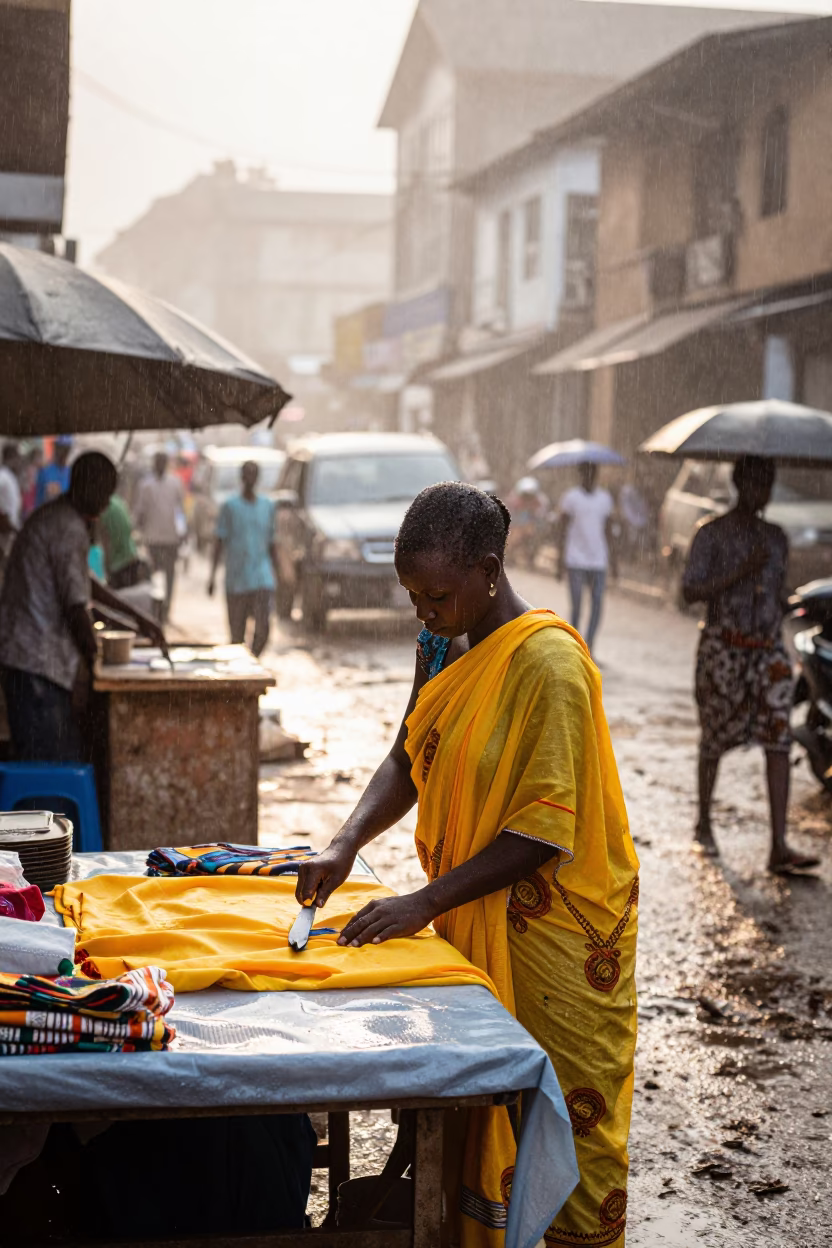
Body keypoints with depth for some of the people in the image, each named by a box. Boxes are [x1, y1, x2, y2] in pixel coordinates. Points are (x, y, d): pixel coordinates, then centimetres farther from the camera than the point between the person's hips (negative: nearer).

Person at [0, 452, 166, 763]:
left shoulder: (52, 517, 17)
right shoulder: (70, 530, -15)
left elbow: (83, 583, 28)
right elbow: (75, 605, -17)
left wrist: (137, 617, 30)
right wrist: (93, 654, -1)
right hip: (37, 660, -10)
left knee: (66, 757, 12)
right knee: (47, 763, -8)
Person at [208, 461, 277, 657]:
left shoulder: (268, 506, 9)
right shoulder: (230, 506, 1)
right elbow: (219, 540, 0)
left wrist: (276, 574, 15)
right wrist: (213, 573, -7)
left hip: (262, 577, 1)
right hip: (236, 580, -1)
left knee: (263, 626, -14)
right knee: (237, 632, 4)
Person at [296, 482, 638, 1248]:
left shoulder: (548, 662, -21)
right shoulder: (443, 646, 4)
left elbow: (544, 830, -23)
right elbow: (410, 760, 10)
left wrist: (425, 904, -23)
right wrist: (347, 845, -7)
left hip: (554, 927, -7)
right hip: (472, 918, 7)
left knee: (569, 1120, 5)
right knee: (474, 1116, 14)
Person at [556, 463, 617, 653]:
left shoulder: (605, 498, 10)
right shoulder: (571, 497, 0)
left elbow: (608, 531, 15)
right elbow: (562, 530, 0)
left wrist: (613, 561, 12)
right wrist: (560, 561, -5)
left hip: (598, 561, 3)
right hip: (576, 560, -3)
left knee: (597, 605, -4)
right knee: (577, 605, -4)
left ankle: (588, 648, 5)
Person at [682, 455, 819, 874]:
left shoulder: (776, 538, 12)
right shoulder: (712, 534, -4)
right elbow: (690, 591, -13)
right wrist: (742, 571, -20)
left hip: (769, 650, 4)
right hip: (723, 650, -4)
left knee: (779, 741, -8)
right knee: (715, 738, 7)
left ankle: (779, 847, -12)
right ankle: (704, 825, 29)